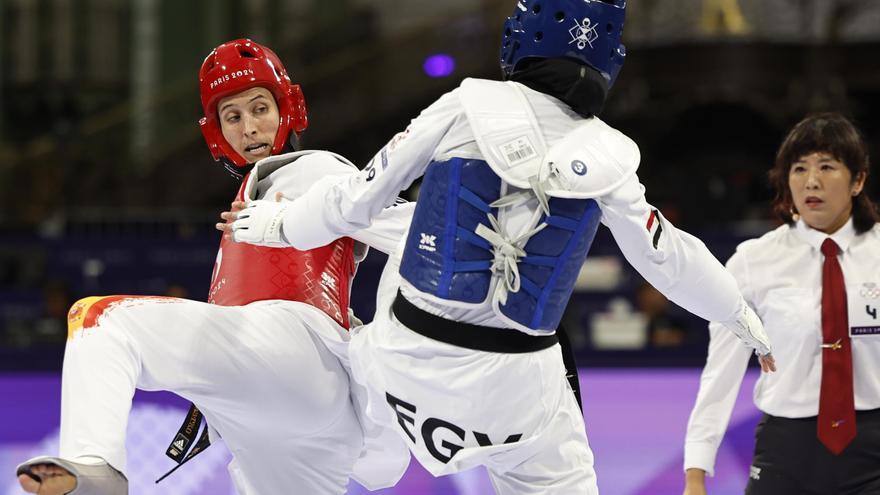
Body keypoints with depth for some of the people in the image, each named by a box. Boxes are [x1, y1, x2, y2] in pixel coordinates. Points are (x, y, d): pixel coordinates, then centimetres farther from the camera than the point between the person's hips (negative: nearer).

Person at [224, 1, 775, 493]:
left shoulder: (470, 107, -8)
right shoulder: (605, 158, -4)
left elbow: (358, 201, -2)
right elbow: (669, 258, 7)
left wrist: (278, 223, 16)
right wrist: (739, 312, 25)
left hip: (413, 357, 0)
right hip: (517, 384, 0)